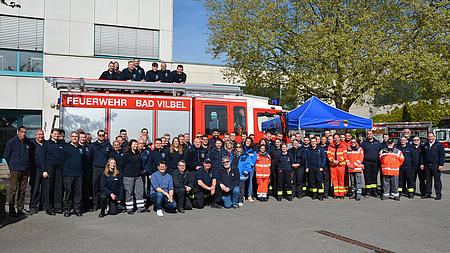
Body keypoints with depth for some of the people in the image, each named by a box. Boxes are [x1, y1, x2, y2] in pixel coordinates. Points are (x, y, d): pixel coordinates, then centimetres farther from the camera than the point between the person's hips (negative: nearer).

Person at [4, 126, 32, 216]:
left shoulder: (28, 142, 9)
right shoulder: (11, 142, -3)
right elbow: (6, 155, 4)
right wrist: (12, 166, 6)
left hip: (25, 170, 4)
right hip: (15, 170, -4)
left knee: (23, 190, 8)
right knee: (13, 190, -3)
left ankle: (21, 208, 16)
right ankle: (11, 210, 2)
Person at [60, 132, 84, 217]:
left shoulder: (81, 148, 14)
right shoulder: (66, 148, 3)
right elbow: (62, 161, 3)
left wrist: (81, 170, 12)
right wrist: (65, 170, 1)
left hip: (79, 174, 3)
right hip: (68, 174, -3)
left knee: (79, 192, 2)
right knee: (68, 192, 0)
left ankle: (77, 208, 11)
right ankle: (67, 209, 10)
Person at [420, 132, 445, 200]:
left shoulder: (439, 145, 1)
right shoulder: (425, 145, 14)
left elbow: (442, 155, -3)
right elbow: (422, 155, 17)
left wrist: (441, 165, -10)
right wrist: (422, 164, 9)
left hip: (435, 165, -4)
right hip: (427, 165, 4)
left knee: (437, 180, -1)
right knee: (428, 180, 7)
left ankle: (438, 194, 5)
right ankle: (428, 193, 14)